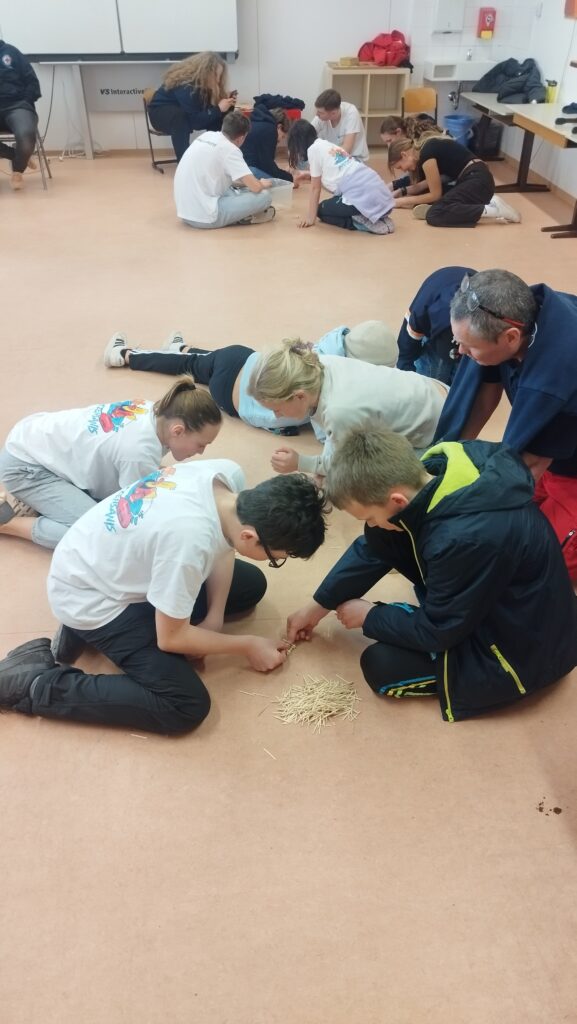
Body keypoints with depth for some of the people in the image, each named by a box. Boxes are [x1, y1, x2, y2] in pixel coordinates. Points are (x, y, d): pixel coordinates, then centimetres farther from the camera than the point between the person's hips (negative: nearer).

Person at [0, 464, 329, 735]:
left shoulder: (228, 475, -18)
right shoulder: (191, 540, -40)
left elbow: (224, 545, 3)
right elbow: (171, 637, -23)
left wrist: (214, 618, -5)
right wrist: (247, 645, -10)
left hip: (118, 565, 9)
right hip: (89, 597, -8)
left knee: (251, 585, 12)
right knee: (186, 707, -15)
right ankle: (34, 681, -4)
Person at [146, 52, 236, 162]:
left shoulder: (205, 83, -12)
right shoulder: (185, 86, -33)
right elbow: (195, 120, -36)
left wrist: (226, 104, -25)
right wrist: (218, 109, -36)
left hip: (187, 113, 7)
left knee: (219, 116, -15)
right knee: (179, 116, -40)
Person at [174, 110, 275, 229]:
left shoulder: (206, 136, 12)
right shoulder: (230, 149, -10)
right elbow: (255, 187, -12)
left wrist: (244, 182, 31)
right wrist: (263, 184, 10)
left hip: (185, 210, 9)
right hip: (204, 216, -8)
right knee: (264, 195, -7)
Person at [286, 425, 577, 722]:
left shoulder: (466, 539, -40)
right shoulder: (432, 474, -15)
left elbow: (436, 631, -22)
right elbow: (373, 548, 0)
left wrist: (369, 616, -5)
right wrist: (318, 607, 6)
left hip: (526, 648, -7)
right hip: (484, 596, 8)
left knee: (380, 667, -8)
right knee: (384, 541, 6)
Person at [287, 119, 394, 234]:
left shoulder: (313, 149, 1)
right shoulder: (326, 145, 25)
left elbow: (315, 187, 6)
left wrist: (311, 217, 14)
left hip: (362, 197, -8)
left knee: (322, 210, 16)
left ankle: (361, 223, -5)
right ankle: (378, 219, 10)